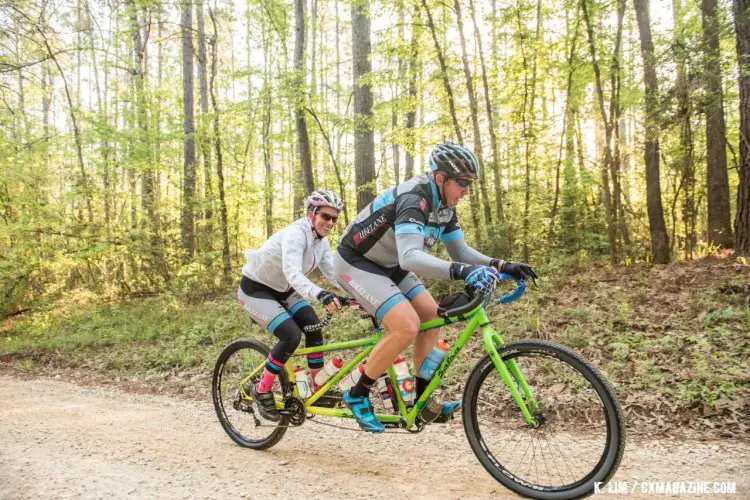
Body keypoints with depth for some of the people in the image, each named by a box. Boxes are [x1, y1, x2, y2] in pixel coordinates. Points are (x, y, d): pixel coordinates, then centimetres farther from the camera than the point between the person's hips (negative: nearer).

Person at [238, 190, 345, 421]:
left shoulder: (321, 241, -3)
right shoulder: (295, 234, -30)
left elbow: (333, 274, -6)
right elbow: (293, 274, -46)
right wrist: (321, 295, -61)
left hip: (283, 290, 8)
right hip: (255, 290, -8)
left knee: (314, 329, -9)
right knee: (291, 335, -22)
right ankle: (261, 391, -3)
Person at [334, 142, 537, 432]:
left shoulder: (444, 204, -1)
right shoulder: (413, 199, -30)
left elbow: (460, 251, 4)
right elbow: (410, 258, -45)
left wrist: (502, 266, -10)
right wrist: (461, 272, -58)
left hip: (387, 265, 9)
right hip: (355, 263, -9)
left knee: (431, 315, 2)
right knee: (407, 325, -23)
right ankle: (357, 395, -4)